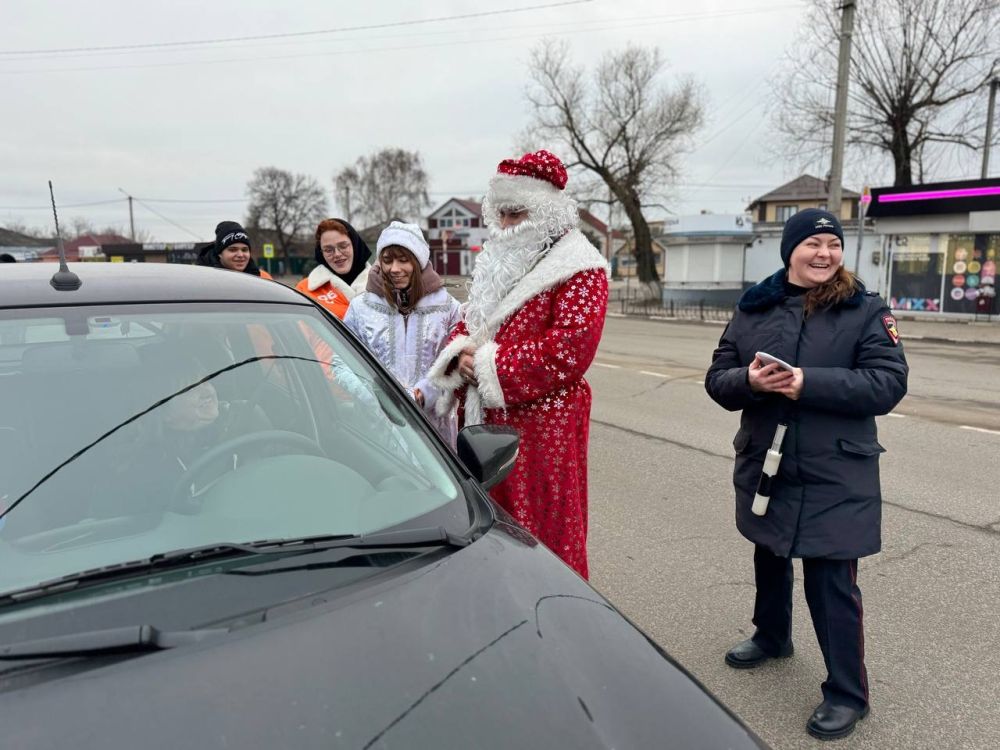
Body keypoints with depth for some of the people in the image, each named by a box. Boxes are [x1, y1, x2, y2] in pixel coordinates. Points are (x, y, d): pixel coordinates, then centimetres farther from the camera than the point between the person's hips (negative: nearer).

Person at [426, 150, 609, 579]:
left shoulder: (579, 271, -10)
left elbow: (569, 349, -21)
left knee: (543, 531, 1)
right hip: (484, 416, 8)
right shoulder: (499, 262, 15)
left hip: (542, 422, -8)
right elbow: (470, 322, 21)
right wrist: (461, 355, -3)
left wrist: (491, 367, -17)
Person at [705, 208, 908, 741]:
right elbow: (717, 378, 1)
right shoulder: (753, 309, 2)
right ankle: (772, 636, 48)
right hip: (764, 466, 4)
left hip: (835, 477, -4)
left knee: (832, 582, -2)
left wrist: (808, 383, -26)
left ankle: (847, 693, 16)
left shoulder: (867, 311, -5)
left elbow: (888, 383, -15)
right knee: (770, 558, 23)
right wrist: (749, 381, -22)